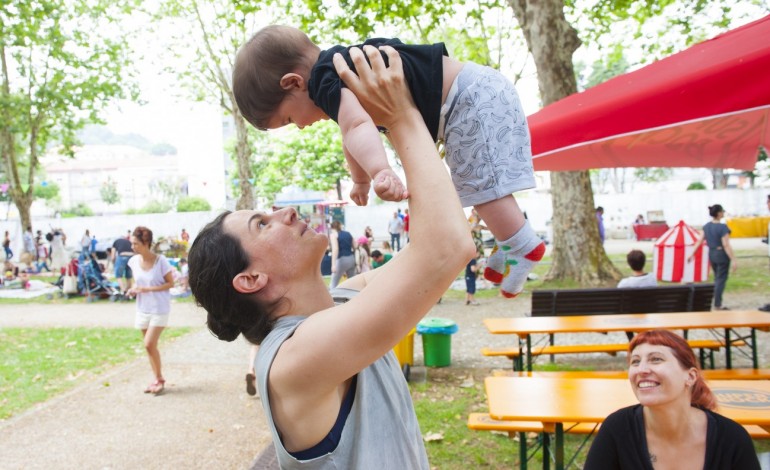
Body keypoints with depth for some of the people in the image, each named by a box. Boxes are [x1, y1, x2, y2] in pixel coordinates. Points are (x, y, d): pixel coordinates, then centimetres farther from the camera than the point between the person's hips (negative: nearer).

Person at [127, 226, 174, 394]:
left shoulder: (160, 260, -16)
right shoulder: (134, 261, -2)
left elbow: (170, 283, -12)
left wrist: (148, 289, -21)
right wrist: (133, 289, -8)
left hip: (159, 309, -5)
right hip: (143, 309, 6)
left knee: (149, 344, -12)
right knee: (150, 346, 11)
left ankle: (160, 379, 6)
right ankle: (157, 379, 23)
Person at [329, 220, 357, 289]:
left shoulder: (333, 234, -2)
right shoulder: (348, 233, 15)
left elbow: (335, 249, -16)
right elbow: (355, 247, 14)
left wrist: (333, 264, -23)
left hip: (342, 260, -6)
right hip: (352, 259, 6)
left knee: (334, 283, 2)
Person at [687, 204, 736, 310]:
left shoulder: (706, 226, 3)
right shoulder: (723, 227, -18)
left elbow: (699, 241, 2)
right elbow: (726, 245, -21)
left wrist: (692, 254, 7)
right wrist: (733, 260, -18)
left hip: (711, 255, 7)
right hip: (722, 255, -7)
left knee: (717, 279, 19)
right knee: (721, 280, 0)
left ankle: (718, 303, 24)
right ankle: (717, 305, 1)